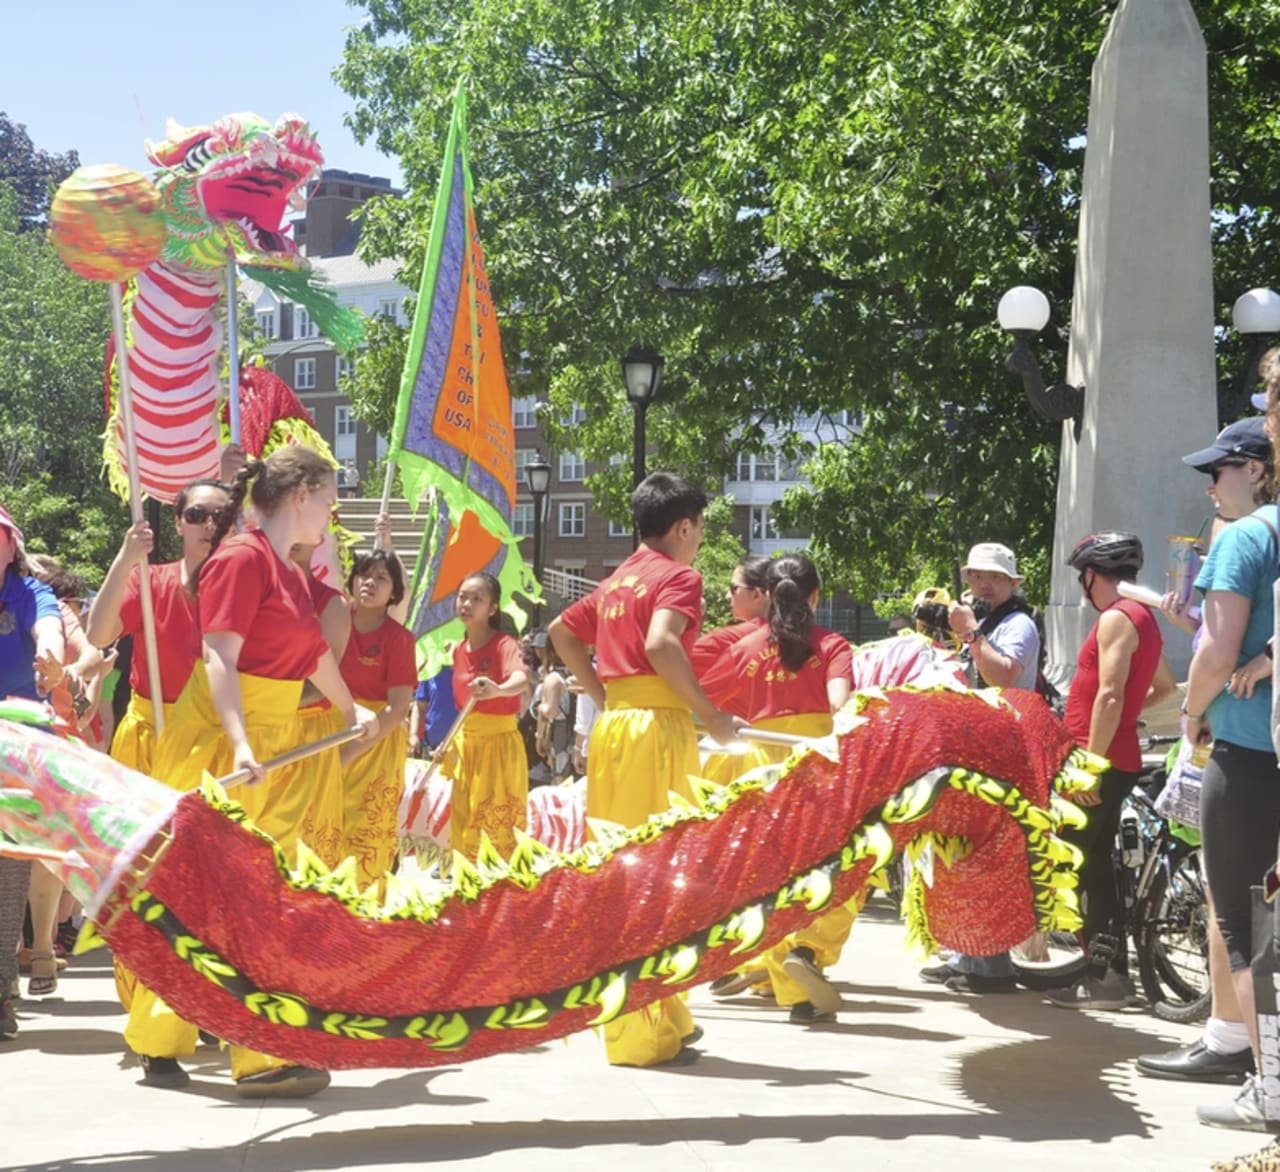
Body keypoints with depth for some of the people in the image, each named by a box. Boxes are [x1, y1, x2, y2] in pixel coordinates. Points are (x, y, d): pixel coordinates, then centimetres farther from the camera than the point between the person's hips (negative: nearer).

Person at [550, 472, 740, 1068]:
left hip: (612, 724, 8)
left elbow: (562, 632, 27)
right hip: (658, 724, -8)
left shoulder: (616, 580, 17)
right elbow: (661, 644, -23)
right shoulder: (678, 575, -6)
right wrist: (712, 715, -14)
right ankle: (645, 1030, -2)